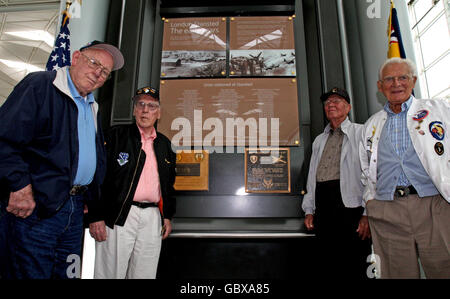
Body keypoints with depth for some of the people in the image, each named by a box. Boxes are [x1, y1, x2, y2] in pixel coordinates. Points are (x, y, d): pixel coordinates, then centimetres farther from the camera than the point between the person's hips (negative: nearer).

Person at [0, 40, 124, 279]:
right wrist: (19, 185, -19)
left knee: (67, 273, 16)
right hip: (38, 207, -7)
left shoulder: (92, 107, 18)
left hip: (75, 209, 8)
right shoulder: (40, 85, -6)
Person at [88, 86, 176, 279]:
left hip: (153, 217, 4)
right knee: (111, 273, 2)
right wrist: (96, 216, -9)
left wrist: (167, 216, 14)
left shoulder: (164, 144, 14)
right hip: (118, 216, -4)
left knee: (145, 274, 12)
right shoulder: (116, 136, 1)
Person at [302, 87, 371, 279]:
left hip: (350, 207, -5)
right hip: (323, 210, 5)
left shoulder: (361, 133, 4)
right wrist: (309, 210, 13)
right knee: (327, 266, 9)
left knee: (353, 268, -4)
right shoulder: (319, 141, 21)